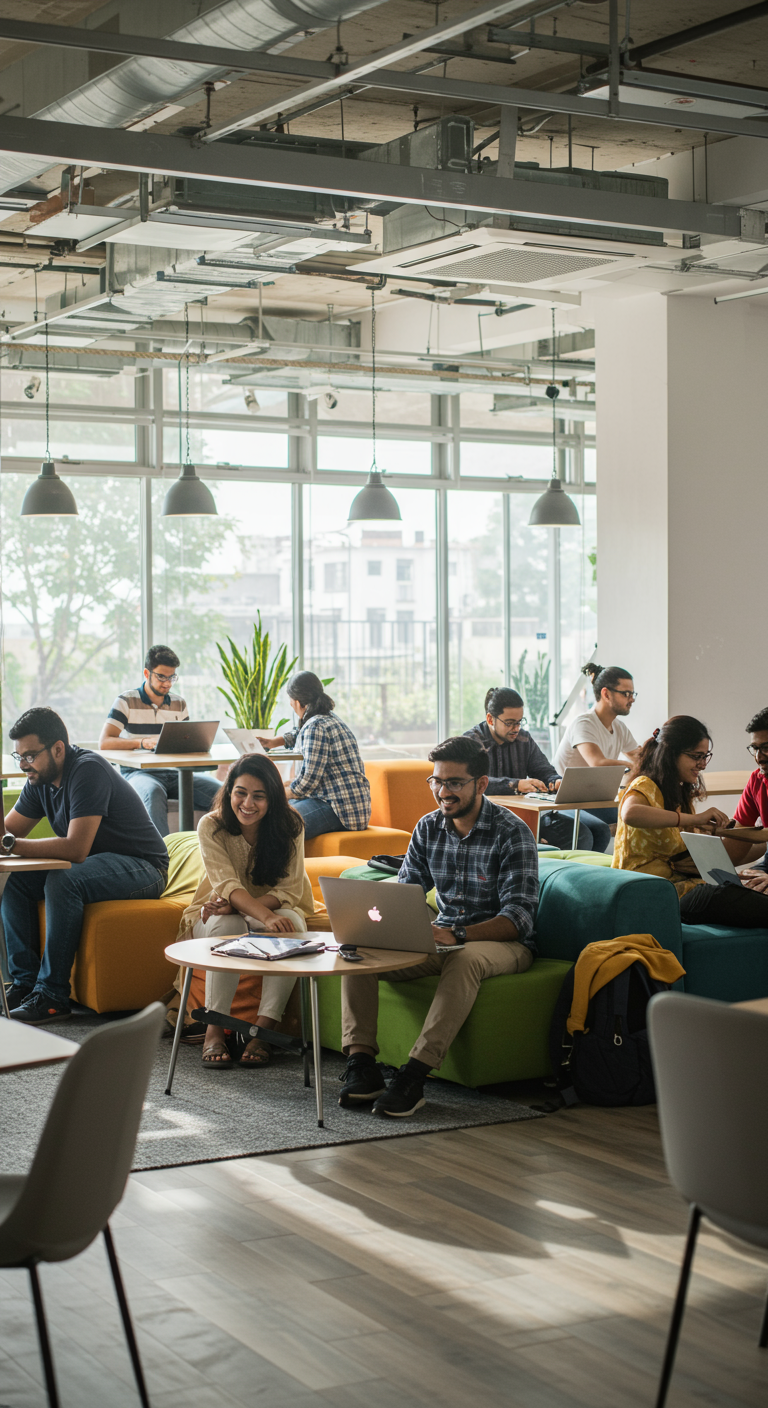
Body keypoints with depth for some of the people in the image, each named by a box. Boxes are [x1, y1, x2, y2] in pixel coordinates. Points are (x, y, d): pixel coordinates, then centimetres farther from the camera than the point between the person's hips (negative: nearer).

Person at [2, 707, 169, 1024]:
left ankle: (52, 995, -27)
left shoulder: (88, 771, -24)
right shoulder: (40, 779, 4)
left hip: (141, 868, -9)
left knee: (62, 882, -33)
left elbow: (76, 849, -32)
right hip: (93, 865, 9)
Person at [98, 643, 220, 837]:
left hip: (174, 771, 4)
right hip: (139, 773, -4)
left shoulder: (179, 704, 18)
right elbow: (104, 742, -8)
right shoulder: (126, 701, 2)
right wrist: (142, 742, -23)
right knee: (153, 792, -42)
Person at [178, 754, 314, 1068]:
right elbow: (227, 884, -27)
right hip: (223, 912, -1)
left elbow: (289, 890, -16)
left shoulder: (289, 825, -13)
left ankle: (264, 1031, -32)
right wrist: (266, 916, -46)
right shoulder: (211, 826, -15)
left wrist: (237, 905, -30)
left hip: (273, 910, 1)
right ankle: (214, 1031, -32)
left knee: (292, 924, -32)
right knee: (227, 926, -36)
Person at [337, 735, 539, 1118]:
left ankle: (413, 1077, -42)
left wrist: (457, 935, -36)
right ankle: (361, 1065, -24)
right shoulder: (428, 828, 6)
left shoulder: (512, 833, -13)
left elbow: (517, 917, -20)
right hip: (443, 939, 6)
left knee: (465, 959, -40)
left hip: (502, 943, -6)